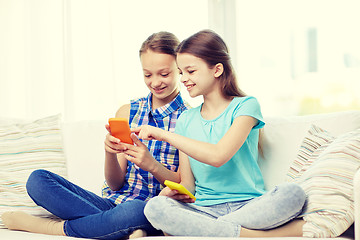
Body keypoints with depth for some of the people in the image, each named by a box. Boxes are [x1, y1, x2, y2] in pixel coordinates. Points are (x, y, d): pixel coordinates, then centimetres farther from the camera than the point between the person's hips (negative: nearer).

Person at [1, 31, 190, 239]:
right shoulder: (127, 113, 12)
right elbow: (116, 184, 8)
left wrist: (153, 165, -21)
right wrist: (110, 153, -13)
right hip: (113, 203, 5)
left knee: (135, 210, -42)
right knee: (38, 179, -14)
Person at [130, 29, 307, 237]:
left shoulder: (246, 105, -1)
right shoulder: (186, 120, 13)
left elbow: (218, 156, -18)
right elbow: (188, 185, 12)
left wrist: (165, 135, -15)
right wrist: (172, 192, -11)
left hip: (248, 205, -3)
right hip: (205, 209, 3)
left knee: (293, 193, -32)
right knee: (155, 207, -28)